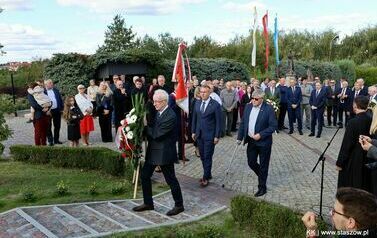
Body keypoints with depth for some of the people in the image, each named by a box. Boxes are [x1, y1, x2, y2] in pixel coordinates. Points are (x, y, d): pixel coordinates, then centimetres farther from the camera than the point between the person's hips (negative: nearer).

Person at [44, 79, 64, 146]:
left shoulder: (56, 90, 11)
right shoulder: (43, 91, -5)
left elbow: (60, 99, 12)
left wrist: (62, 108, 6)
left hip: (57, 110, 5)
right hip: (48, 111, -4)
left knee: (57, 126, 11)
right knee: (48, 127, 3)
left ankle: (56, 139, 23)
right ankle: (50, 140, 13)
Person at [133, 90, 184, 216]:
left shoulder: (170, 116, -22)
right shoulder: (158, 112, 6)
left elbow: (156, 134, -24)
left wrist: (145, 125, -14)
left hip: (164, 153, -9)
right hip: (153, 152, 9)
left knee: (171, 180, 5)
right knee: (144, 176, 13)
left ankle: (179, 205, 23)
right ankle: (148, 203, 28)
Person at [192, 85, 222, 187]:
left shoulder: (215, 105, -9)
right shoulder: (197, 103, 7)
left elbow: (218, 121, -8)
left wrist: (217, 136, -11)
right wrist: (193, 132, 9)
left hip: (209, 135, -5)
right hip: (199, 134, 5)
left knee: (207, 157, 0)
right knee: (202, 156, 12)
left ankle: (206, 178, 10)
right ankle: (208, 174, 27)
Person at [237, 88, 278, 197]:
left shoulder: (268, 109, -14)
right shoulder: (248, 107, 2)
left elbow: (274, 125, -14)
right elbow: (243, 123, 8)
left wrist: (261, 135, -21)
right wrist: (240, 137, 5)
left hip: (263, 142, -5)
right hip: (251, 141, 5)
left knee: (263, 165, 7)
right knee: (251, 163, 12)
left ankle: (262, 187, 22)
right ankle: (262, 176, 40)